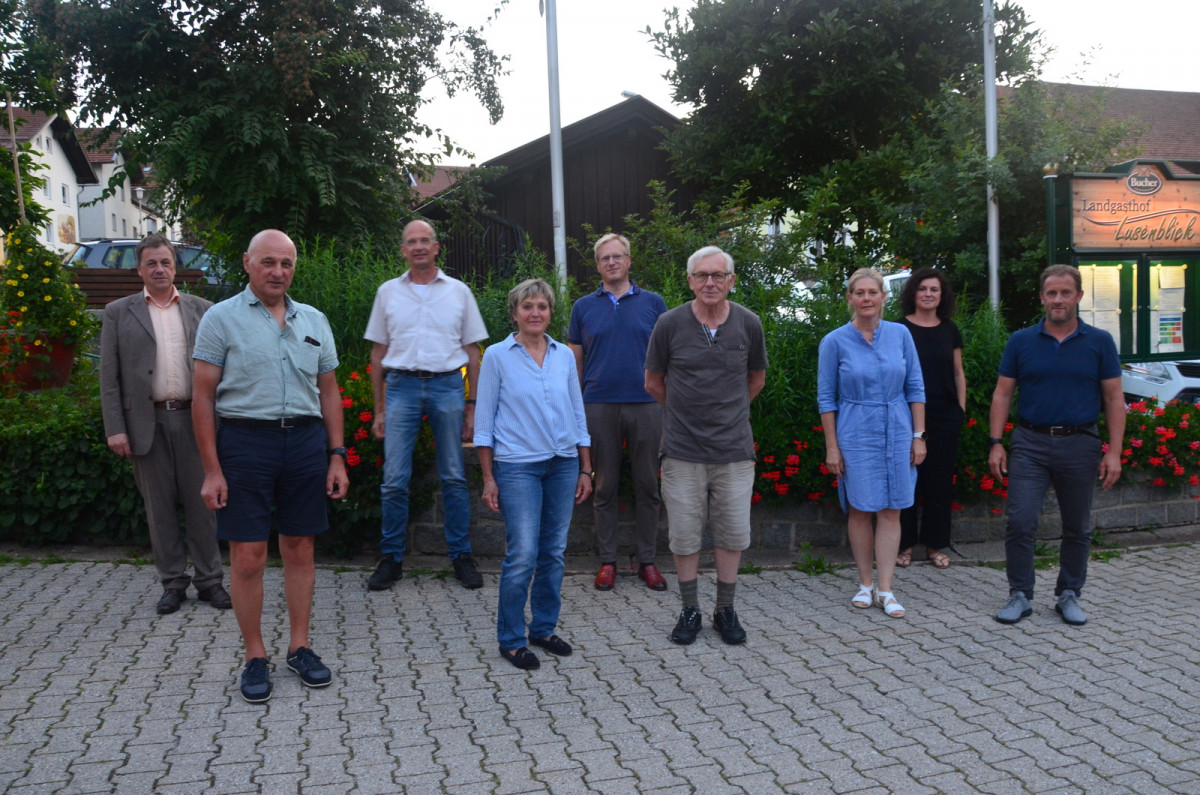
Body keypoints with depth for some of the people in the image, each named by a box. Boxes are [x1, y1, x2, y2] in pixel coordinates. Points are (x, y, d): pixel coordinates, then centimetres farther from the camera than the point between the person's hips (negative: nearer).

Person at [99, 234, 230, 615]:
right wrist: (115, 428, -5)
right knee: (159, 507, 7)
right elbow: (109, 376, 3)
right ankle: (173, 582, 19)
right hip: (147, 423, 0)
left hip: (193, 419, 0)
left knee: (202, 502, 4)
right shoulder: (119, 313, 7)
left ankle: (209, 580, 15)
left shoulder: (201, 309, 8)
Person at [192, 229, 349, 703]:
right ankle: (255, 657, 15)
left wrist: (336, 457, 8)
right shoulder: (222, 318, 0)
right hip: (245, 439, -3)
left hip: (306, 439, 4)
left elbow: (329, 393, 15)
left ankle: (299, 647, 22)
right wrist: (212, 470, -8)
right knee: (248, 557, 0)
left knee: (299, 551, 9)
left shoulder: (314, 321, 12)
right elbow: (203, 396, -3)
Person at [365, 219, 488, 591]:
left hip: (447, 386, 0)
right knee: (394, 479, -2)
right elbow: (378, 353, 12)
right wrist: (379, 409, 8)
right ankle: (392, 558, 10)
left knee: (454, 477, 4)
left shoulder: (458, 291, 9)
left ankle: (461, 555, 12)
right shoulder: (388, 292, 11)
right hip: (401, 384, 1)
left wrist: (472, 404, 3)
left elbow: (473, 351, 10)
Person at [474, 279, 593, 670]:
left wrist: (585, 469, 11)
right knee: (523, 554, -8)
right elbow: (485, 418, 0)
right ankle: (511, 640, 6)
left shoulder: (564, 355, 9)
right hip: (517, 465, -4)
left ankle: (544, 629, 24)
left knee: (554, 551, 9)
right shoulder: (498, 356, -1)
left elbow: (577, 413, 14)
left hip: (563, 464, 4)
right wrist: (488, 478, -4)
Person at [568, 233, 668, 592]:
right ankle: (607, 561, 16)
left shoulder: (653, 303, 7)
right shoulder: (584, 307, 9)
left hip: (646, 405, 0)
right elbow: (575, 361, 11)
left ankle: (647, 560, 16)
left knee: (648, 486, 5)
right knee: (604, 487, 6)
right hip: (599, 406, 0)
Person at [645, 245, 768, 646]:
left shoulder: (749, 323, 0)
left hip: (735, 449, 1)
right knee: (684, 534, 6)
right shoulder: (670, 324, -5)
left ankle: (725, 610, 24)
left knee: (732, 534, 8)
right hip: (683, 449, -1)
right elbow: (653, 383, 8)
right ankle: (690, 610, 22)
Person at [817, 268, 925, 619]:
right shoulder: (835, 341, -4)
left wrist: (918, 436, 1)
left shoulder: (900, 334, 2)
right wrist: (832, 447, -4)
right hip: (855, 434, -2)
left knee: (891, 511, 3)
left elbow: (915, 388, 6)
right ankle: (865, 584, 18)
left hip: (897, 432, 2)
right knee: (860, 510, 4)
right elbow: (826, 398, -1)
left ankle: (885, 590, 9)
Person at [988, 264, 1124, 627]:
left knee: (1078, 528, 10)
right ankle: (1020, 595, 7)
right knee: (1020, 522, -6)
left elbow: (1114, 399, 2)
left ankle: (1069, 595, 25)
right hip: (1030, 443, 0)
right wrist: (996, 443, -3)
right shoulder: (1021, 341, 3)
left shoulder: (1099, 342, 2)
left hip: (1080, 444, 1)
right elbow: (1003, 394, 5)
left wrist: (1114, 452, -5)